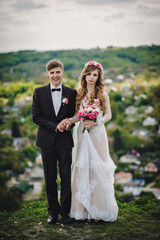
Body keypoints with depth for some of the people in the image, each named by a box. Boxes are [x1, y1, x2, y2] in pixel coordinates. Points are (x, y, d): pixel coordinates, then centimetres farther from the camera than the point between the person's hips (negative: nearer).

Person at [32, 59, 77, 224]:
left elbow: (74, 116, 8)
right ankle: (53, 211, 19)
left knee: (66, 177, 2)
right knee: (50, 178, 7)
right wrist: (55, 126, -12)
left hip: (65, 140, 0)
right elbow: (36, 116, -2)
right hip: (47, 140, 0)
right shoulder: (39, 92, 4)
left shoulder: (71, 93, 5)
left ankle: (65, 211, 15)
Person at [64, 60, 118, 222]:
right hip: (82, 134, 3)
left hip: (97, 133, -3)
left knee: (97, 168, -2)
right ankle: (85, 208, 10)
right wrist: (71, 120, -9)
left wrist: (94, 123, -14)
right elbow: (78, 115, 12)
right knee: (82, 168, 2)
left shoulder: (102, 94, 0)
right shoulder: (79, 94, 10)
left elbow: (108, 115, 1)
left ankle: (99, 209, 7)